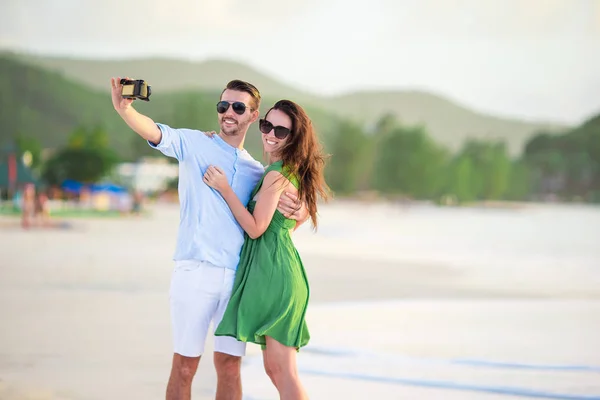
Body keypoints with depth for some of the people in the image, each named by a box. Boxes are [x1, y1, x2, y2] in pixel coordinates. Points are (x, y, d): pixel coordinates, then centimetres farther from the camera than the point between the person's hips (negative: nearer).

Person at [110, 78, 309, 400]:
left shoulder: (257, 171, 17)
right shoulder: (195, 144, 4)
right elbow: (155, 132, -13)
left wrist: (298, 212, -9)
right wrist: (124, 109, -34)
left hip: (238, 277, 4)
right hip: (195, 272, -3)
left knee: (229, 365, 5)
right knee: (184, 365, 0)